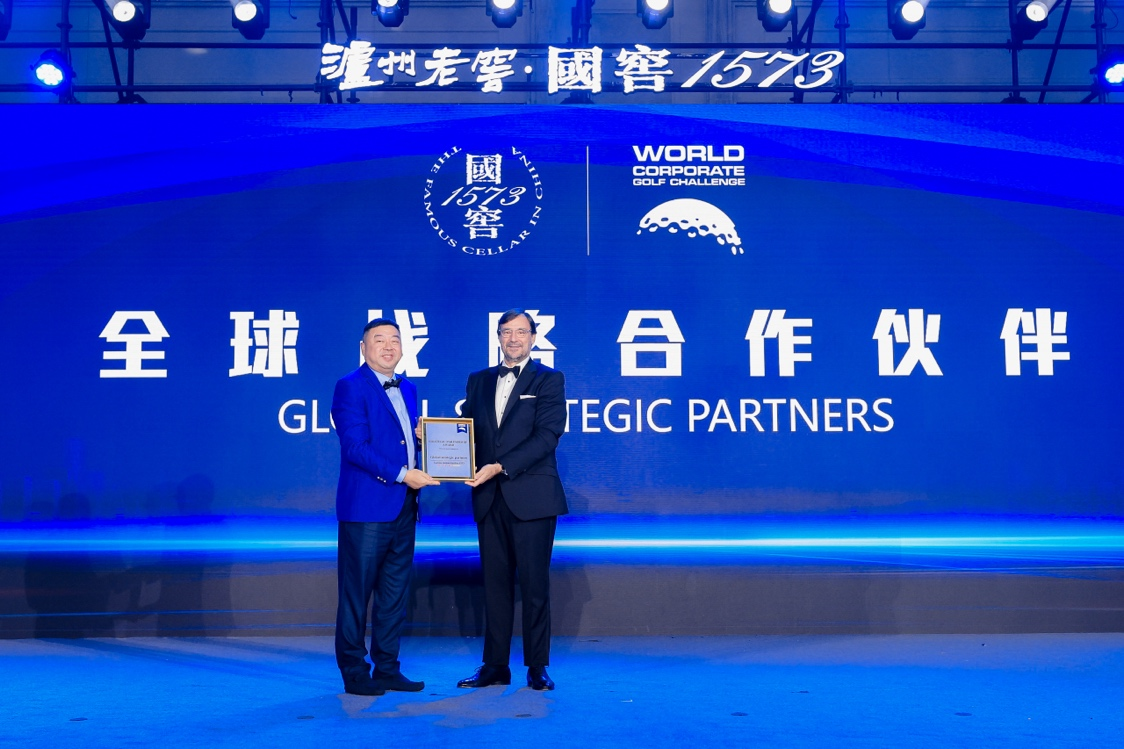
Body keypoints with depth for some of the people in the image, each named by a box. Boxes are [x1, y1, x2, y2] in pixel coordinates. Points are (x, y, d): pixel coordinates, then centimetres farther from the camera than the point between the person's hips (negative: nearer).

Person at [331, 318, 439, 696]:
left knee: (395, 592, 12)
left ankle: (387, 668, 22)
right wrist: (402, 475, -18)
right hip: (366, 507, -7)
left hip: (404, 507, 8)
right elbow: (355, 448, -16)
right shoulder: (350, 387, -7)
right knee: (356, 593, 2)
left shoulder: (407, 389, 16)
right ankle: (354, 673, 13)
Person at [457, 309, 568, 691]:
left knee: (534, 583, 1)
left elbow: (546, 436, -10)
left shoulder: (549, 380, 1)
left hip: (532, 497, -4)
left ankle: (537, 667, 12)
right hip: (489, 498, 4)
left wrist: (500, 467, -18)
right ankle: (495, 666, 18)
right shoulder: (478, 380, 15)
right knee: (495, 582, 9)